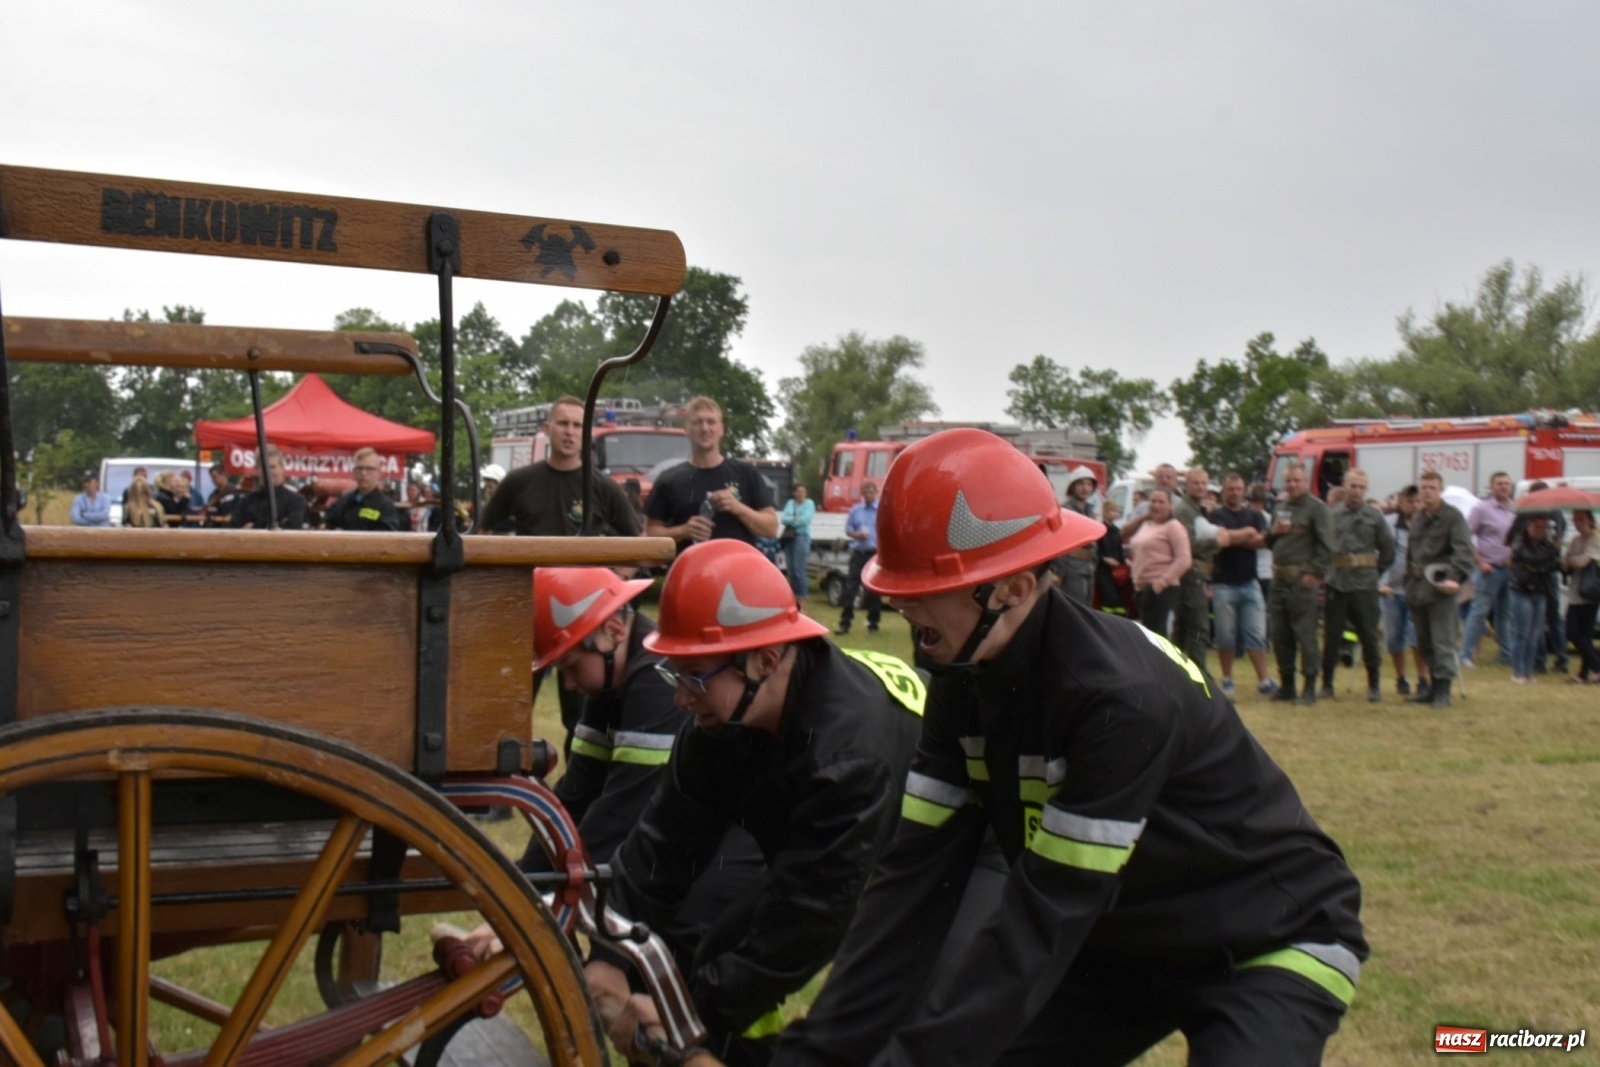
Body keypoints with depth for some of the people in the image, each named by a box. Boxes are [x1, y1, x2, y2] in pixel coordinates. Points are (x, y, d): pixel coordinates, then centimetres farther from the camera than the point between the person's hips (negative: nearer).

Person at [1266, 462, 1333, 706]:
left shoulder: (1316, 507, -5)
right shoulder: (1280, 507, 17)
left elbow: (1326, 545, -11)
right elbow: (1268, 542, 22)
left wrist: (1315, 574, -16)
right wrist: (1273, 532, 0)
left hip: (1302, 579, -7)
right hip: (1279, 578, 7)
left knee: (1305, 634, -5)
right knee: (1279, 634, 10)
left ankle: (1310, 688, 0)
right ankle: (1286, 684, 19)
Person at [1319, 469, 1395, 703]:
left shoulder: (1374, 516, 3)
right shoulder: (1331, 515, 3)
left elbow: (1388, 551, 9)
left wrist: (1374, 572, 6)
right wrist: (1323, 572, 2)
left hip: (1364, 586, 0)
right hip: (1336, 585, 1)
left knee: (1369, 636, 4)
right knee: (1331, 636, 6)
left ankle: (1374, 685, 14)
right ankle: (1327, 684, 15)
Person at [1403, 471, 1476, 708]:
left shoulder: (1453, 517, -5)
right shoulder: (1417, 518, 16)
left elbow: (1464, 551, -15)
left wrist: (1455, 577, -27)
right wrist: (1409, 581, 14)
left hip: (1441, 587, -7)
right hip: (1417, 588, 7)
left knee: (1443, 642, -6)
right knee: (1424, 642, 12)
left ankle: (1443, 689, -3)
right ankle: (1433, 685, 22)